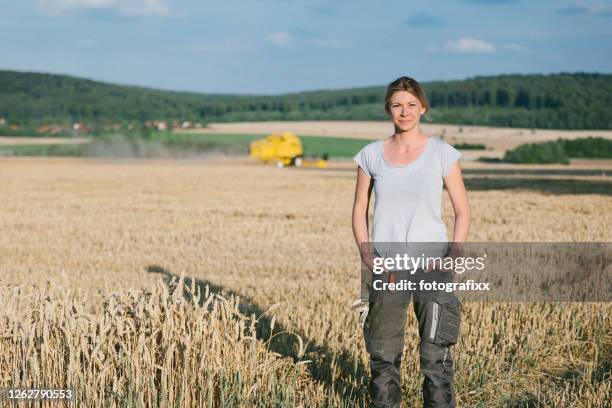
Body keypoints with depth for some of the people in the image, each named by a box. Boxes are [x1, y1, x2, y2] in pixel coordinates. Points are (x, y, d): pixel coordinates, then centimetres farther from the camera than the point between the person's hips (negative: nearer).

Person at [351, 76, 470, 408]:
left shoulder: (442, 154, 0)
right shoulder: (371, 155, 4)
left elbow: (462, 211, 3)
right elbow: (359, 210, 10)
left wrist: (453, 254, -11)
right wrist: (366, 254, -5)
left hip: (431, 266, -2)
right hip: (385, 268, 2)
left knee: (435, 353, -2)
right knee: (383, 352, 8)